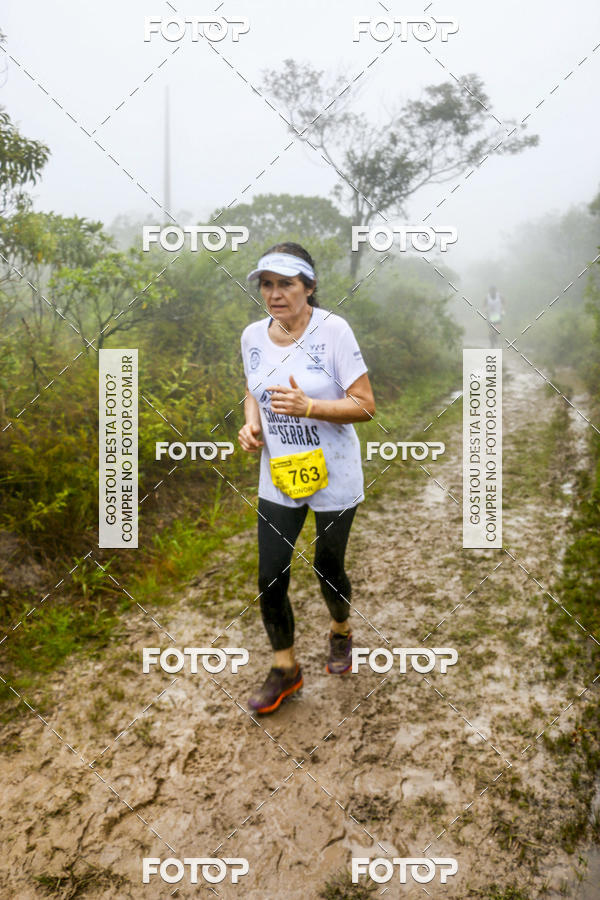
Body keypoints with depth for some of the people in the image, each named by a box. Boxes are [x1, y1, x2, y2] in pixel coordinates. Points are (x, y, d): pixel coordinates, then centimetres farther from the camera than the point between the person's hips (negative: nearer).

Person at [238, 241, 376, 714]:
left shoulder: (333, 330, -15)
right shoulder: (253, 335, 0)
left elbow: (365, 405, -15)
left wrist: (308, 406, -28)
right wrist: (251, 424, -4)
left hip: (333, 476, -4)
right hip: (278, 476, 4)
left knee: (328, 568, 13)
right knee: (270, 577, 5)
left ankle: (341, 631, 48)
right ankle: (285, 667, 29)